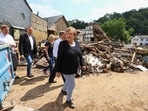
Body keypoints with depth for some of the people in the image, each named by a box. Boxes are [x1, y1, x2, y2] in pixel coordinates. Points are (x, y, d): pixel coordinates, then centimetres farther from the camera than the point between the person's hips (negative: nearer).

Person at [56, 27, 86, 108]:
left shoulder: (77, 43, 0)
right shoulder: (63, 44, -17)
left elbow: (80, 54, 11)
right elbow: (59, 58, -16)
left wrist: (82, 64, 14)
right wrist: (58, 70, -16)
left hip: (74, 68, 6)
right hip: (66, 69, -6)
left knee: (69, 81, 26)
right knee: (72, 84, 2)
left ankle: (63, 90, 57)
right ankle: (68, 100, 27)